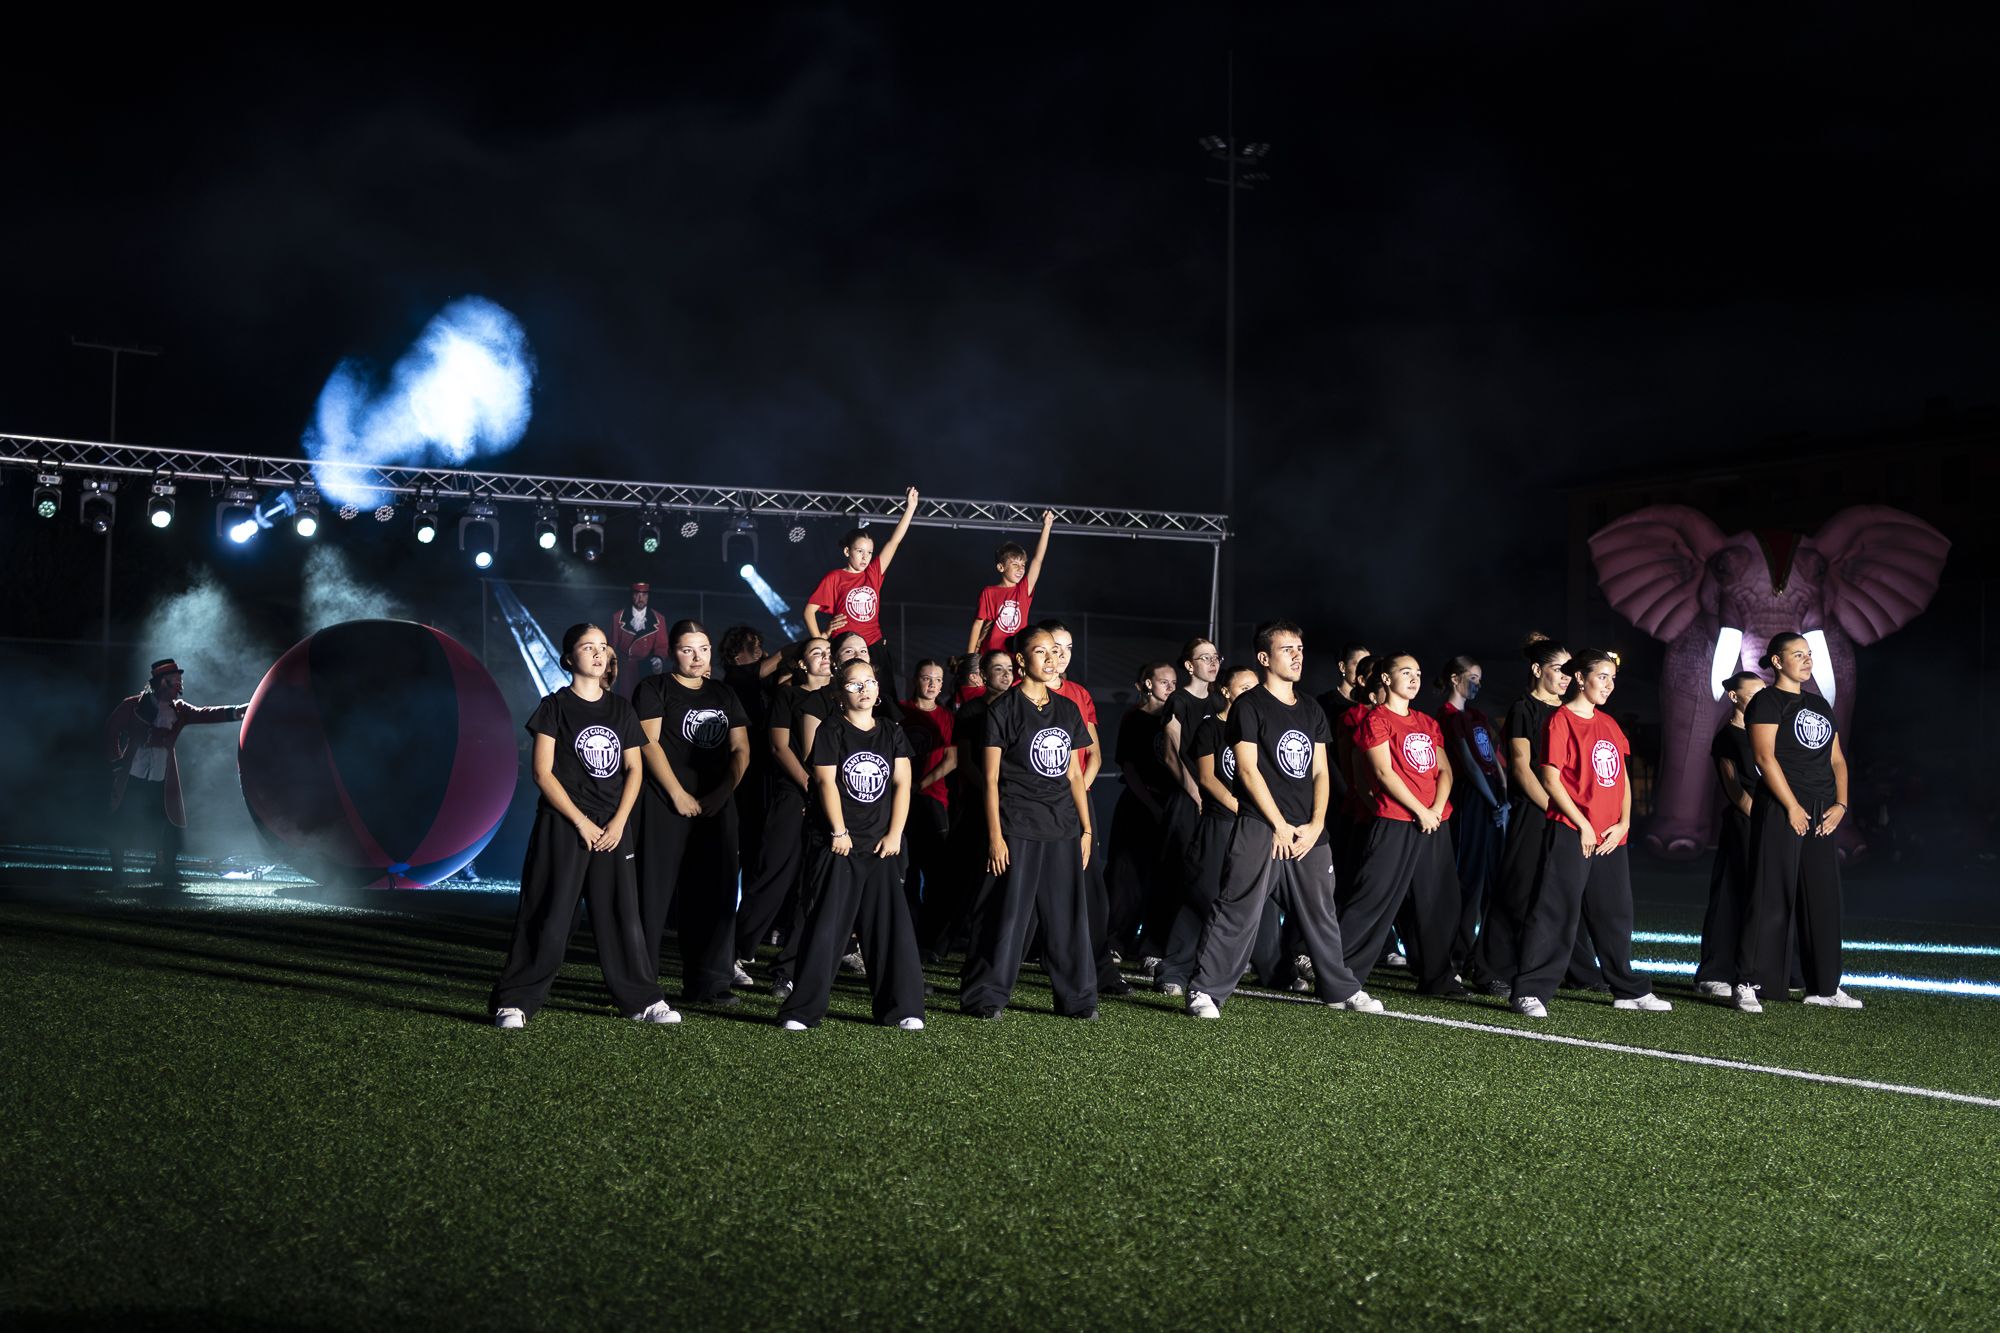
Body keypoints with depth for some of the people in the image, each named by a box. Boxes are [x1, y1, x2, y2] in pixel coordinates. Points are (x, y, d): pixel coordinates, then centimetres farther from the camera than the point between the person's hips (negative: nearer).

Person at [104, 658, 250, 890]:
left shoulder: (179, 710, 7)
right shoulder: (133, 706, -3)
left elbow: (204, 715, -3)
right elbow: (112, 728, 1)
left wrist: (235, 712, -16)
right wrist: (116, 758, -3)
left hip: (161, 784, 3)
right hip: (132, 780, -3)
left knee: (170, 827, -1)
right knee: (122, 827, 1)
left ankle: (168, 875, 10)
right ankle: (117, 875, 11)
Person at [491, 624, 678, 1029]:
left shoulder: (621, 708, 12)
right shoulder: (556, 707, 0)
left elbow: (634, 769, 9)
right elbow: (543, 773, -6)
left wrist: (619, 822, -4)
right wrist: (581, 822, -12)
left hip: (613, 827, 4)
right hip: (564, 825, -4)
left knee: (622, 912, 3)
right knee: (551, 916, -6)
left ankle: (642, 999, 11)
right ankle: (514, 1003, 0)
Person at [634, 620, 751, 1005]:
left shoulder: (723, 695, 16)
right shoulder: (655, 689, 2)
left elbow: (741, 750, 10)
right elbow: (649, 743, -9)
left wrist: (722, 793, -5)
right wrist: (678, 794, -15)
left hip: (716, 804, 5)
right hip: (666, 804, -5)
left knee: (713, 893, 5)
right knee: (655, 892, -5)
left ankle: (706, 983, 10)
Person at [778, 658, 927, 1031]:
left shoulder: (892, 733, 11)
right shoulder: (831, 730, -1)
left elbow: (902, 784, 7)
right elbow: (826, 781, -7)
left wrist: (894, 834, -3)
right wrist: (839, 832, -12)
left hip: (881, 846, 4)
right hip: (837, 845, -4)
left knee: (892, 924, 0)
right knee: (826, 926, -5)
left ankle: (902, 1008, 7)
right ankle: (802, 1010, 0)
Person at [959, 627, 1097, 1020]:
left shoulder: (1067, 709, 13)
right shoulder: (1004, 709, -4)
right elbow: (991, 778, -5)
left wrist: (1086, 828, 11)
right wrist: (995, 835, -11)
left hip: (1063, 827, 5)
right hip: (1018, 827, -5)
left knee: (1069, 914, 6)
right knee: (1009, 913, -3)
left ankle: (1077, 997, 14)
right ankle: (986, 997, 7)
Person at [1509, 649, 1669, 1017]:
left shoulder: (1609, 724, 16)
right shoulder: (1561, 720, -7)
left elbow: (1622, 778, 17)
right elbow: (1551, 780, -12)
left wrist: (1623, 823, 2)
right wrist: (1583, 825, -14)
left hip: (1611, 836, 7)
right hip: (1571, 833, -7)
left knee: (1615, 914, 16)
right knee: (1556, 913, -9)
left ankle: (1629, 990, 26)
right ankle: (1530, 993, -8)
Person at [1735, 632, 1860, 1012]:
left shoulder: (1819, 705, 19)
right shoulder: (1767, 701, -4)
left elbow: (1836, 759, 18)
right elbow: (1765, 757, -13)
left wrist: (1841, 803, 3)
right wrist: (1793, 808, -17)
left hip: (1821, 815, 8)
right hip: (1781, 810, -7)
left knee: (1823, 899, 10)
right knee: (1772, 898, -8)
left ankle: (1824, 987, 17)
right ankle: (1749, 984, -5)